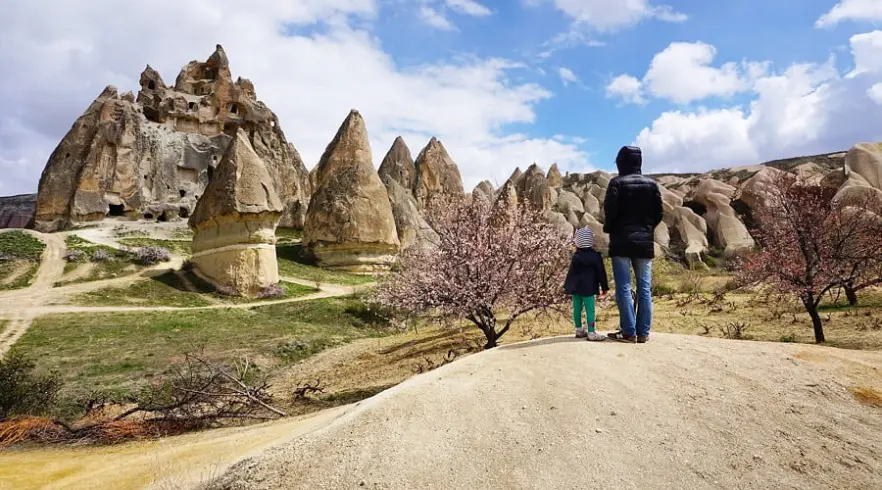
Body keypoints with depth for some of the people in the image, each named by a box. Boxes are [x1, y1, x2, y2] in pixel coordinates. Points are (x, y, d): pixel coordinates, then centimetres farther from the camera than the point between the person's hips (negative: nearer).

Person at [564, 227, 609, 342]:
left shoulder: (576, 256, 1)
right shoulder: (595, 256, -7)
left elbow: (571, 273, 7)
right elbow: (601, 273, -3)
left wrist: (567, 286, 17)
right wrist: (604, 287, 5)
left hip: (576, 288, 4)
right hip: (588, 288, -4)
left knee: (577, 308, 11)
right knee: (590, 310, -3)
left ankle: (579, 330, 22)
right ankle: (591, 333, -4)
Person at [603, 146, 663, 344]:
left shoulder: (617, 183, -6)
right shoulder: (652, 184, 7)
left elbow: (610, 211, -12)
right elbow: (658, 214, 5)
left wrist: (608, 229, 6)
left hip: (621, 242, -4)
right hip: (645, 242, 4)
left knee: (624, 288, -1)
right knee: (644, 288, 6)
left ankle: (629, 332, -2)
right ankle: (643, 332, 7)